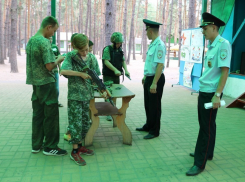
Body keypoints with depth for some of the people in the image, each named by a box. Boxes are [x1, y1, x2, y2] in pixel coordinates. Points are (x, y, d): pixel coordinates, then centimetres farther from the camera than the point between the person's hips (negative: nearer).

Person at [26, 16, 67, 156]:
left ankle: (36, 145, 21)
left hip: (35, 83, 9)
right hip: (47, 83, -9)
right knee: (51, 115, 0)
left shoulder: (31, 40, 12)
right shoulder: (44, 42, -17)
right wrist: (58, 60, -4)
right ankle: (50, 147, 9)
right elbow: (49, 66, -21)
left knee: (38, 114, 13)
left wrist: (54, 60, 16)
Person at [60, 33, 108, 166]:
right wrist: (81, 73, -21)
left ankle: (79, 145, 29)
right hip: (75, 95, -5)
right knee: (76, 122, -2)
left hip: (87, 95, 6)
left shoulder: (90, 58, 6)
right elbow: (63, 71, -23)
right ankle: (74, 152, 8)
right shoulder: (71, 56, -8)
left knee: (85, 122, 13)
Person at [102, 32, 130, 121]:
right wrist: (115, 70, -29)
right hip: (108, 76, -7)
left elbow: (123, 61, 14)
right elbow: (106, 61, -19)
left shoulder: (120, 50, 12)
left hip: (116, 75, 7)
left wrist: (126, 70, -3)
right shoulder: (107, 49, -10)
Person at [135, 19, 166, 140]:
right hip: (149, 78, 10)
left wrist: (154, 83, -26)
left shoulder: (159, 45, -20)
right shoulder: (152, 44, 10)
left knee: (154, 106, 3)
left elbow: (160, 65, -25)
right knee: (148, 104, 19)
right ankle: (149, 126, 36)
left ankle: (155, 131, 19)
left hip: (156, 79, -10)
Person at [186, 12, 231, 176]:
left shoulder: (223, 44, -15)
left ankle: (200, 163, 9)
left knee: (207, 127, -1)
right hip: (204, 91, 9)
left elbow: (225, 71, -20)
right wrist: (204, 91, 17)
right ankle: (206, 153, 36)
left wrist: (217, 95, -24)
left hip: (211, 93, -9)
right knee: (206, 124, 19)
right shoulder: (212, 46, 12)